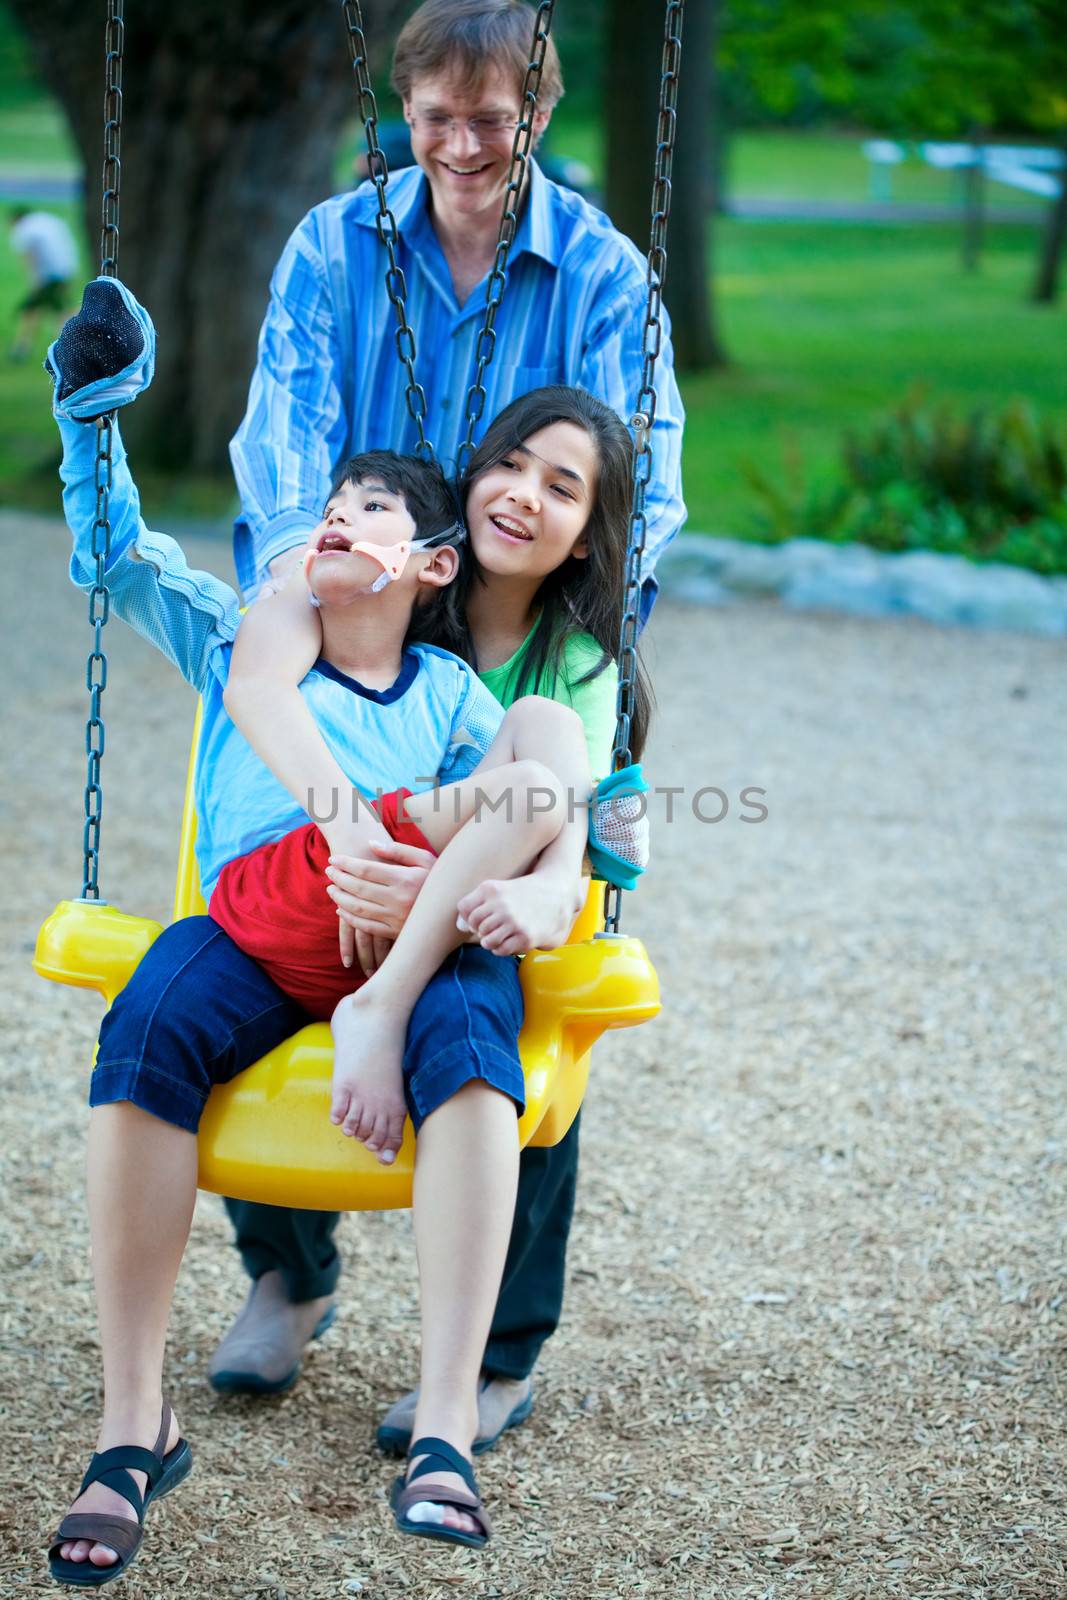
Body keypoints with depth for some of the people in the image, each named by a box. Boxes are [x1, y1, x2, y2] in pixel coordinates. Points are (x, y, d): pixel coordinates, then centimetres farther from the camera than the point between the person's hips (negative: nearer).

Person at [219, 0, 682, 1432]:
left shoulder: (601, 273, -3)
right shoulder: (335, 248, 2)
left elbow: (634, 470, -13)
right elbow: (287, 413, -10)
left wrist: (535, 602, -31)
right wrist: (294, 537, -31)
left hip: (529, 685, -2)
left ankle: (503, 1355, 12)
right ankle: (287, 1272, 27)